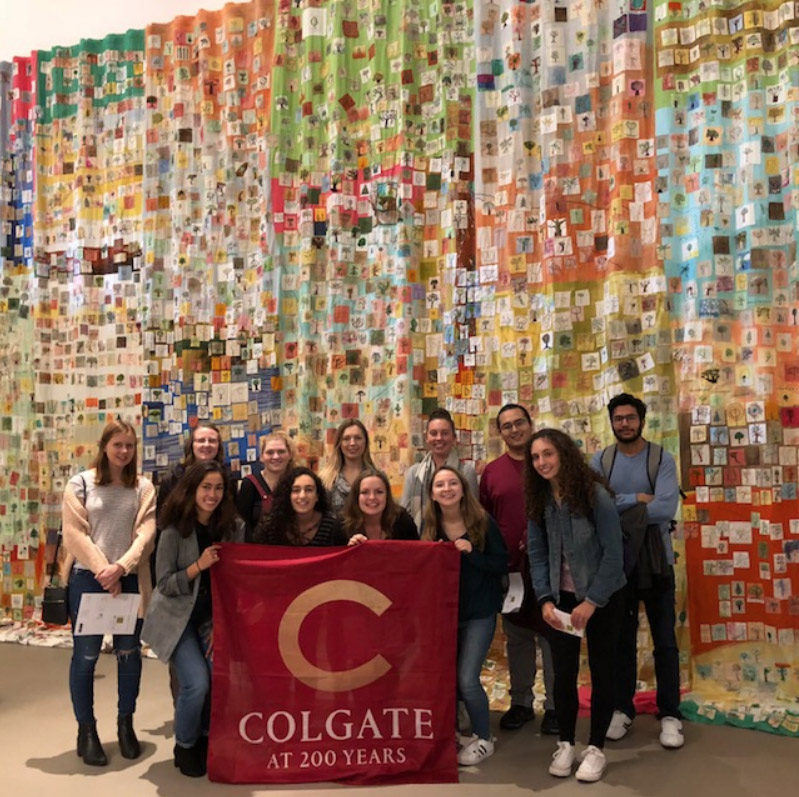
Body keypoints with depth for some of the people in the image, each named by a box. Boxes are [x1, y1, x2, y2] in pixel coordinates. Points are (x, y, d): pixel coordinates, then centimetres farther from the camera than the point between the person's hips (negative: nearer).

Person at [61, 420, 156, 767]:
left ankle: (126, 724, 26)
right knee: (85, 655, 4)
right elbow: (74, 534, -7)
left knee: (129, 653, 9)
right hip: (87, 578, -2)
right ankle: (86, 730, 20)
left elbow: (146, 532, -4)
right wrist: (103, 572, -14)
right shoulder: (80, 484, -1)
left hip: (129, 579, 2)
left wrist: (121, 567, -17)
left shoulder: (143, 487, 4)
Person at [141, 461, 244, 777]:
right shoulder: (175, 530, -16)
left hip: (212, 616, 3)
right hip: (177, 617, -3)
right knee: (197, 683, -16)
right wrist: (199, 565, -29)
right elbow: (164, 585, -15)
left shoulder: (233, 527, -6)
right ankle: (184, 746, 13)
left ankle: (206, 739, 17)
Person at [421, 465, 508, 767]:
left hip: (479, 613, -4)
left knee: (466, 679, -7)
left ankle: (483, 739, 17)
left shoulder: (483, 522, -12)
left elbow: (502, 564, -11)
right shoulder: (429, 526, -2)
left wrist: (471, 553, -25)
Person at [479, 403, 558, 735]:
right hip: (509, 566, 2)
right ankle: (521, 702, 26)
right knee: (516, 637, 12)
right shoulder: (492, 471, 5)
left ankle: (554, 705, 18)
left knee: (551, 632, 5)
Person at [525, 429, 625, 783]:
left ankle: (595, 748, 22)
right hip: (562, 597, 4)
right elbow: (537, 554, 0)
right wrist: (545, 599, -10)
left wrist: (592, 601, -17)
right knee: (563, 671, 7)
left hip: (602, 597, -3)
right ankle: (565, 743, 24)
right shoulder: (539, 500, -3)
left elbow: (613, 553, -17)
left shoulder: (594, 494, -18)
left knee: (601, 671, 7)